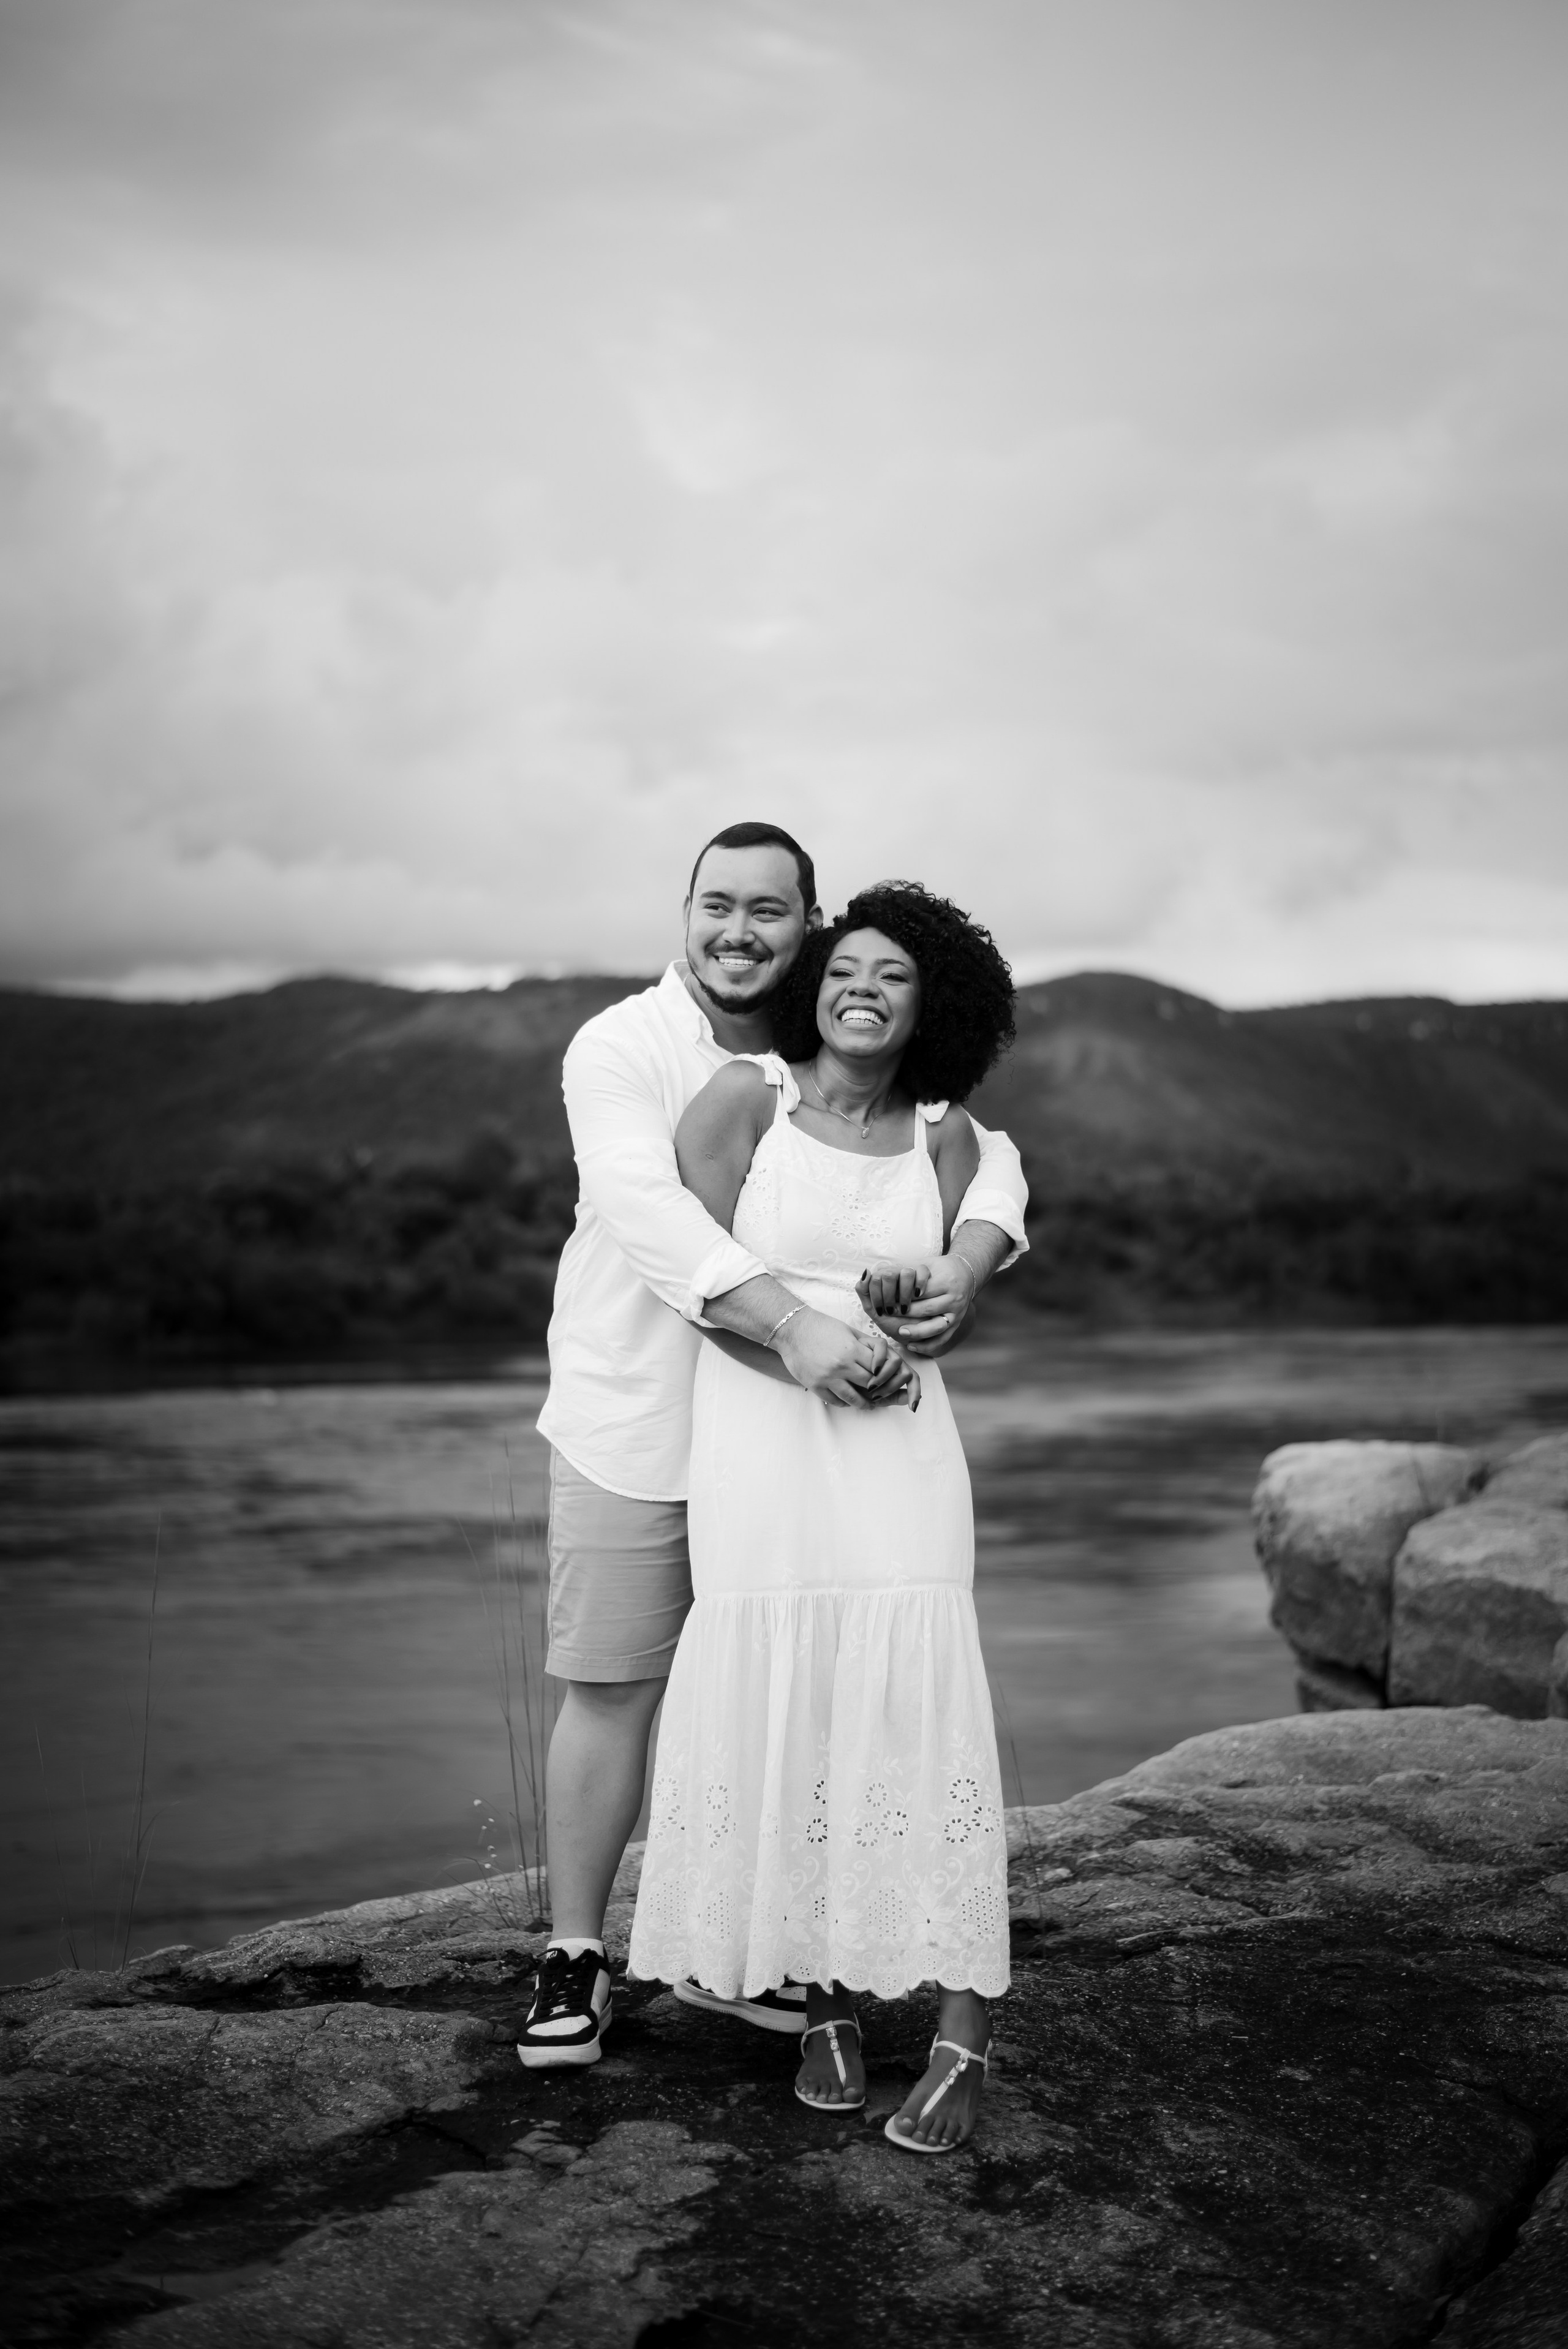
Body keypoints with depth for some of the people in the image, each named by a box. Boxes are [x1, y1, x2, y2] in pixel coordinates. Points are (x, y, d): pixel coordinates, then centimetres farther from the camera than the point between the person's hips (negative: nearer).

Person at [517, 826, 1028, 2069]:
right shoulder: (621, 1048, -13)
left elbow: (984, 1152, -2)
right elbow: (648, 1211, -28)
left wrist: (969, 1260, -25)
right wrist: (793, 1324, -41)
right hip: (634, 1423, -4)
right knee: (612, 1688, 2)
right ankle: (576, 1956, 17)